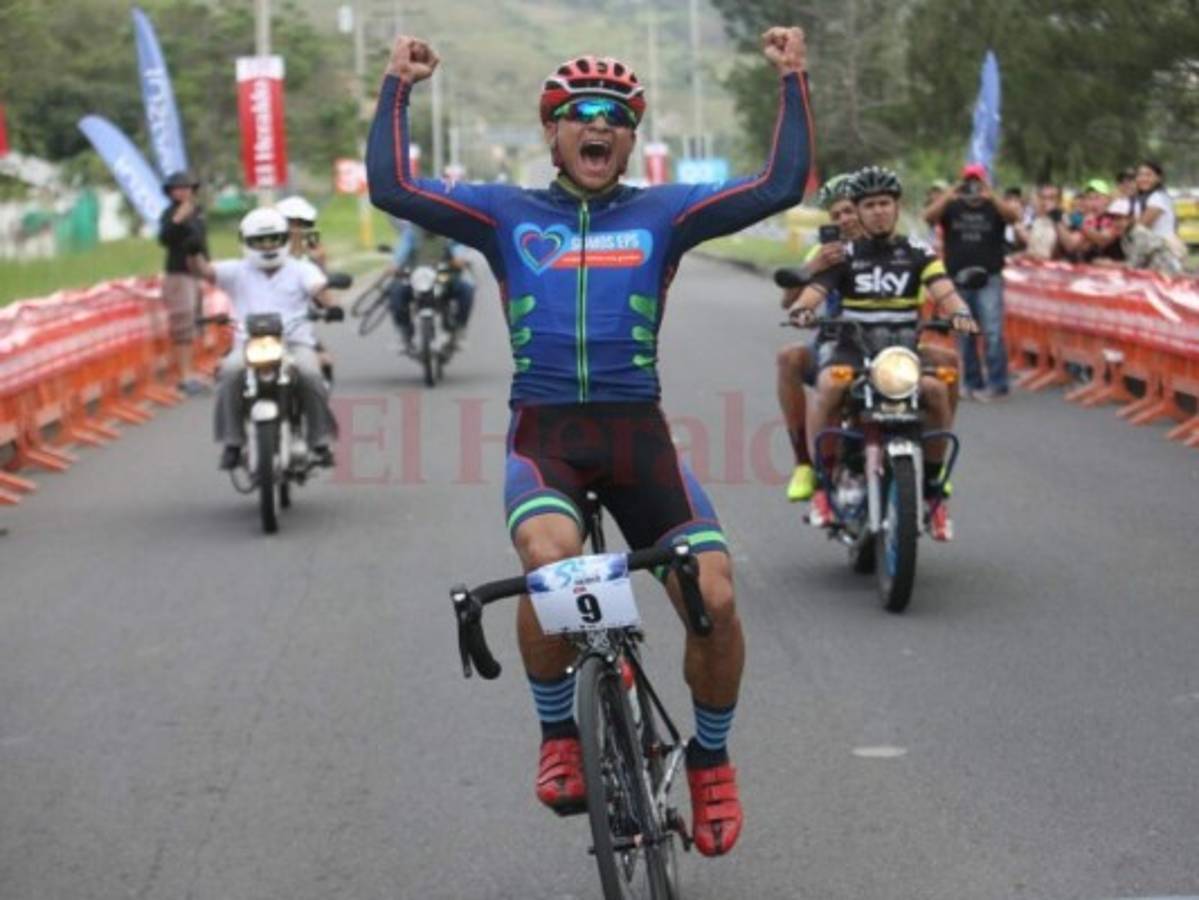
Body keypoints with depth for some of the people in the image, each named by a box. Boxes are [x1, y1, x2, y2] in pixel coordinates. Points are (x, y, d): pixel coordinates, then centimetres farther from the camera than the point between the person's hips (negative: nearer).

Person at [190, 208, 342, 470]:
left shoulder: (301, 270, 15)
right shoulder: (238, 271, 16)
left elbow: (318, 288, -3)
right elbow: (205, 270, 3)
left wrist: (331, 306, -25)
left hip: (295, 341, -1)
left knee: (310, 373, -32)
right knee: (231, 372, -31)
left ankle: (320, 442, -18)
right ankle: (232, 442, -22)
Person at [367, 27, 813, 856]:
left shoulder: (663, 212, 12)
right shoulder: (507, 214, 12)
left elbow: (783, 185, 3)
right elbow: (391, 187, 3)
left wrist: (794, 81, 2)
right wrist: (399, 87, 5)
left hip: (639, 435, 1)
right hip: (545, 434, -1)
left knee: (715, 594, -17)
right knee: (550, 561, -33)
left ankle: (710, 759, 12)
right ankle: (558, 732, -5)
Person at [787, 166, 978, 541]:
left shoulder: (917, 254, 10)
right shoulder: (844, 255, 8)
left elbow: (943, 291, -4)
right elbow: (814, 289, -7)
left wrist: (960, 312, -28)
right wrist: (801, 309, -31)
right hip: (852, 347, -1)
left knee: (935, 388, -30)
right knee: (830, 386, -34)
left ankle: (933, 485, -10)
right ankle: (821, 482, -20)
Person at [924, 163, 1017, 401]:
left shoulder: (994, 207, 4)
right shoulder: (952, 208, 6)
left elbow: (1012, 217, -15)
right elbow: (929, 217, -10)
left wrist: (990, 197, -29)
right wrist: (950, 197, -25)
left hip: (989, 280, -2)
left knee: (993, 332, -11)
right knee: (964, 335, 7)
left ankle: (997, 384, -9)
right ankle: (972, 384, 15)